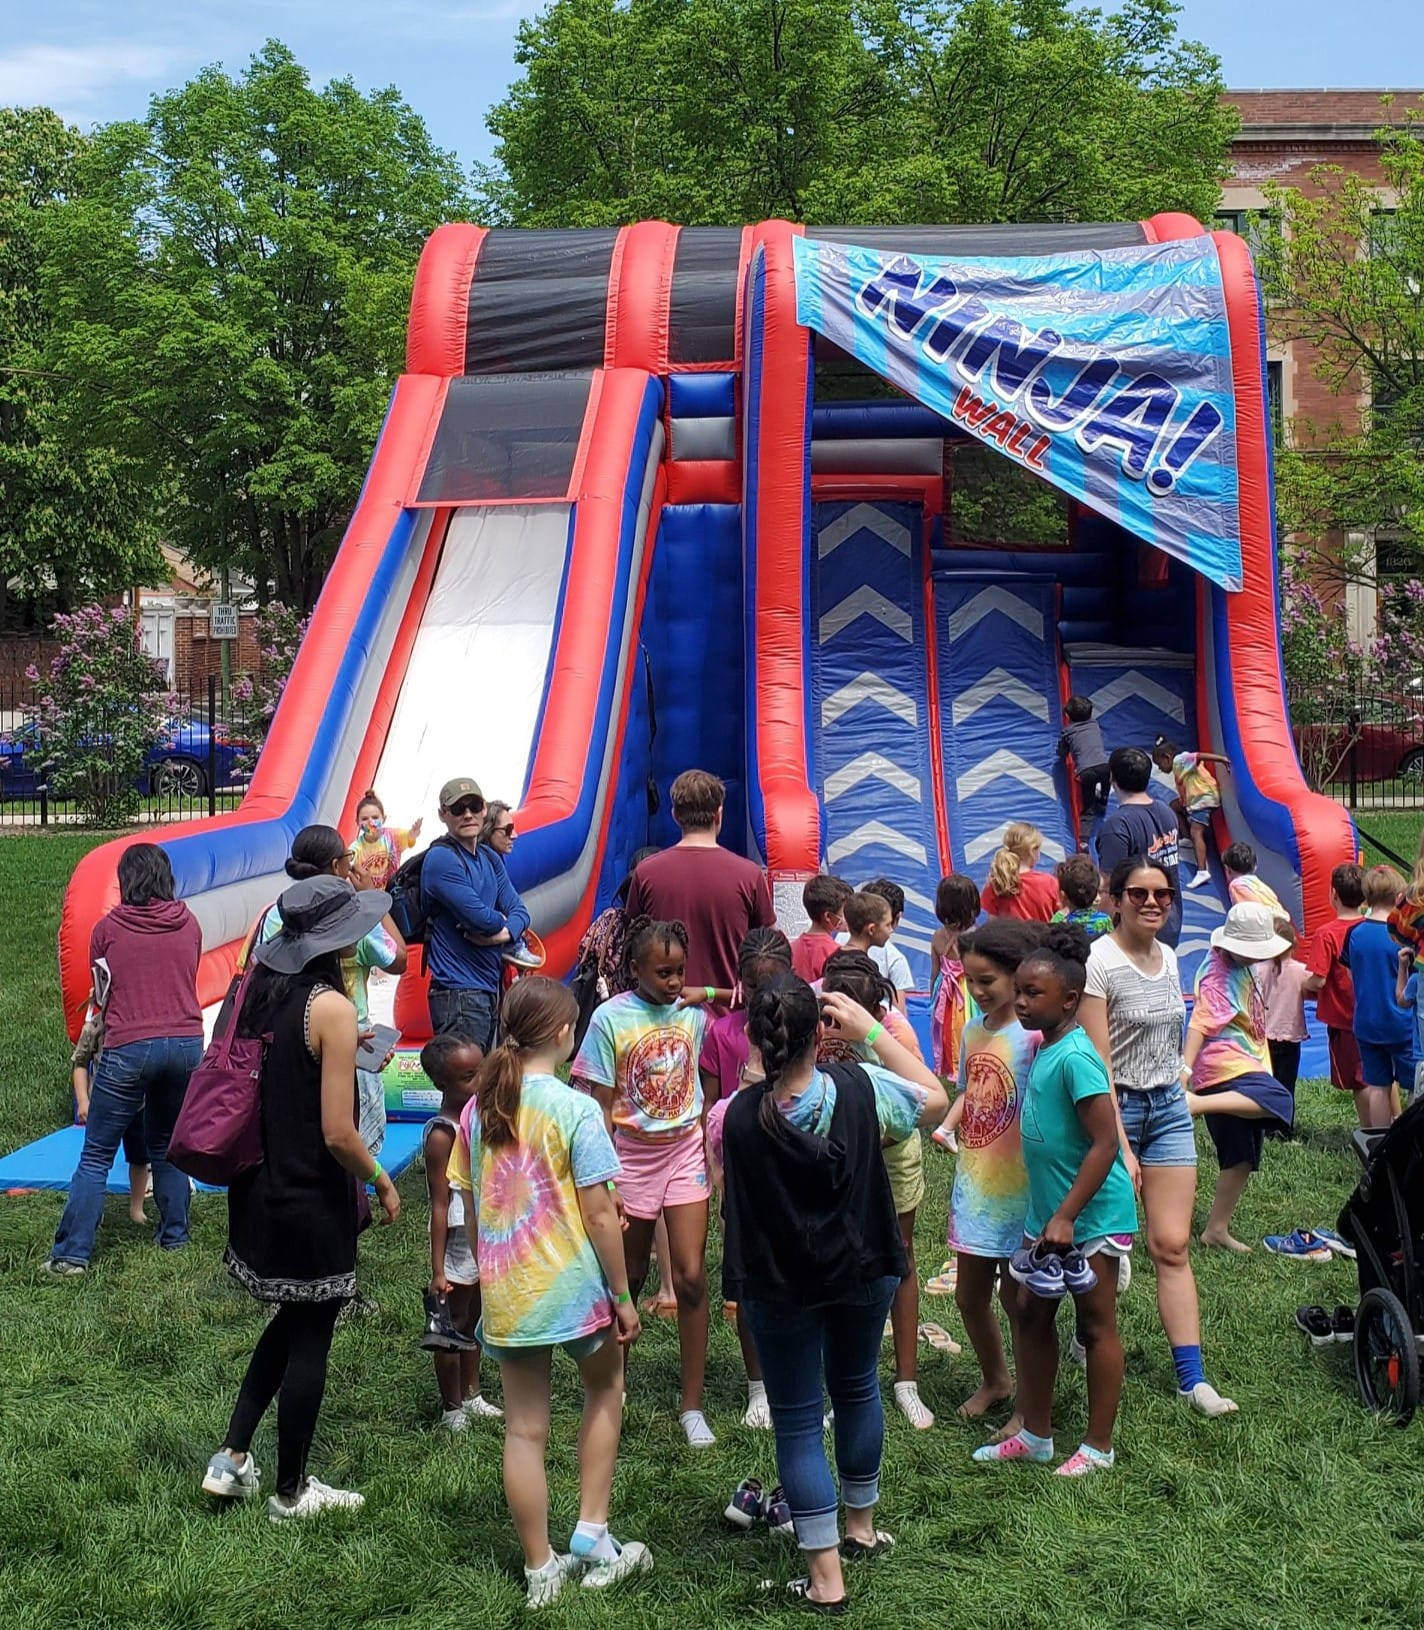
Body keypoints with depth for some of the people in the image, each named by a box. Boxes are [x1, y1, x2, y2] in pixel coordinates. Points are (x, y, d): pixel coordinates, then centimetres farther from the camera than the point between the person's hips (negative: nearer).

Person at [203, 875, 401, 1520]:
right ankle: (291, 1491, 23)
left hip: (259, 1188, 8)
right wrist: (383, 1182, -5)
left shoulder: (260, 984, 0)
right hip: (311, 1200, -8)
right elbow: (338, 1133, -22)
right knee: (309, 1340, 9)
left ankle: (231, 1459, 26)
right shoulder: (331, 1009, -22)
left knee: (292, 1321, 25)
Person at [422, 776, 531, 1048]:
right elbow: (479, 916, -21)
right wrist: (501, 922, 1)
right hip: (458, 992, -9)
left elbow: (519, 911, 10)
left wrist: (505, 933, -12)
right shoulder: (441, 858, -12)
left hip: (490, 987, 9)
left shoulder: (490, 858, 14)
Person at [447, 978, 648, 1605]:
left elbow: (470, 1210, 7)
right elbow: (600, 1213, -13)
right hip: (572, 1288, -4)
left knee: (524, 1431, 11)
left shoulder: (476, 1110, 1)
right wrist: (623, 1296, -4)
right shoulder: (575, 1110, -14)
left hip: (504, 1296, 4)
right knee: (604, 1388, 23)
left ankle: (541, 1572, 21)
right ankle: (591, 1536, 20)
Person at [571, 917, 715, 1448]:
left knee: (691, 1275, -5)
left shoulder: (693, 1011, -2)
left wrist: (710, 1152, 6)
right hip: (634, 1152, -2)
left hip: (685, 1150, 2)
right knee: (629, 1276, 10)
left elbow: (702, 1084, 8)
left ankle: (692, 1404, 6)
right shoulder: (611, 1018, -11)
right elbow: (602, 1106, -8)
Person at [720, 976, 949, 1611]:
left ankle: (826, 1577, 11)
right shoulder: (860, 1088, -22)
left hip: (778, 1287, -2)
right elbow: (935, 1101, -4)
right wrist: (870, 1030, -6)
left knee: (797, 1420, 10)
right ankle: (861, 1524, 44)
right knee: (856, 1388, 26)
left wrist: (759, 1070, -3)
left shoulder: (741, 1116, -24)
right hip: (863, 1272, 3)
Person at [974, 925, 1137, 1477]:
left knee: (1096, 1325, 5)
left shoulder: (1074, 1057, -22)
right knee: (1031, 1313, 15)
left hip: (1091, 1215, -9)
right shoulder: (1044, 1048, 7)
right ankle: (1035, 1434, 28)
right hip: (1049, 1211, 9)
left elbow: (1105, 1143, -25)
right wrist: (1051, 1215, 18)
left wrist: (1066, 1216, -24)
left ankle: (1099, 1447, 18)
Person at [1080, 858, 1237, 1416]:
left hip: (1170, 1107, 6)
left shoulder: (1169, 958, 7)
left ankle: (1192, 1378, 1)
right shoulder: (1099, 962, -15)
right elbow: (1097, 1064, -18)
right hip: (1115, 1107, -5)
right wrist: (1120, 1147, -20)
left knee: (1172, 1245, 2)